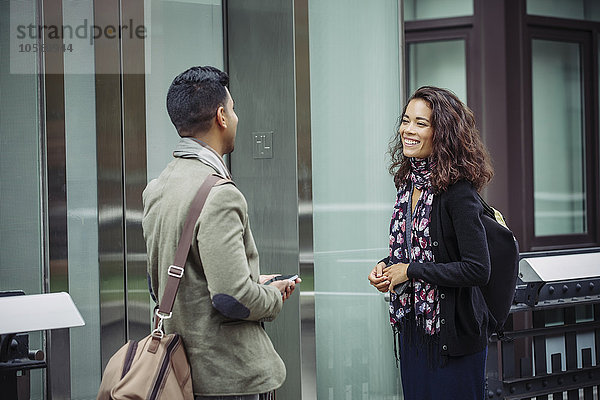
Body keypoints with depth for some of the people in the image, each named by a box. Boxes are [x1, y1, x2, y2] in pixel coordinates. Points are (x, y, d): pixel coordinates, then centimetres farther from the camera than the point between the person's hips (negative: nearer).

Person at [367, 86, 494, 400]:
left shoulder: (457, 191, -18)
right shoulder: (408, 182, 7)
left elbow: (478, 270, -23)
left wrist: (409, 271, -17)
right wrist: (386, 266, 0)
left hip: (451, 333, -8)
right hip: (411, 326, 8)